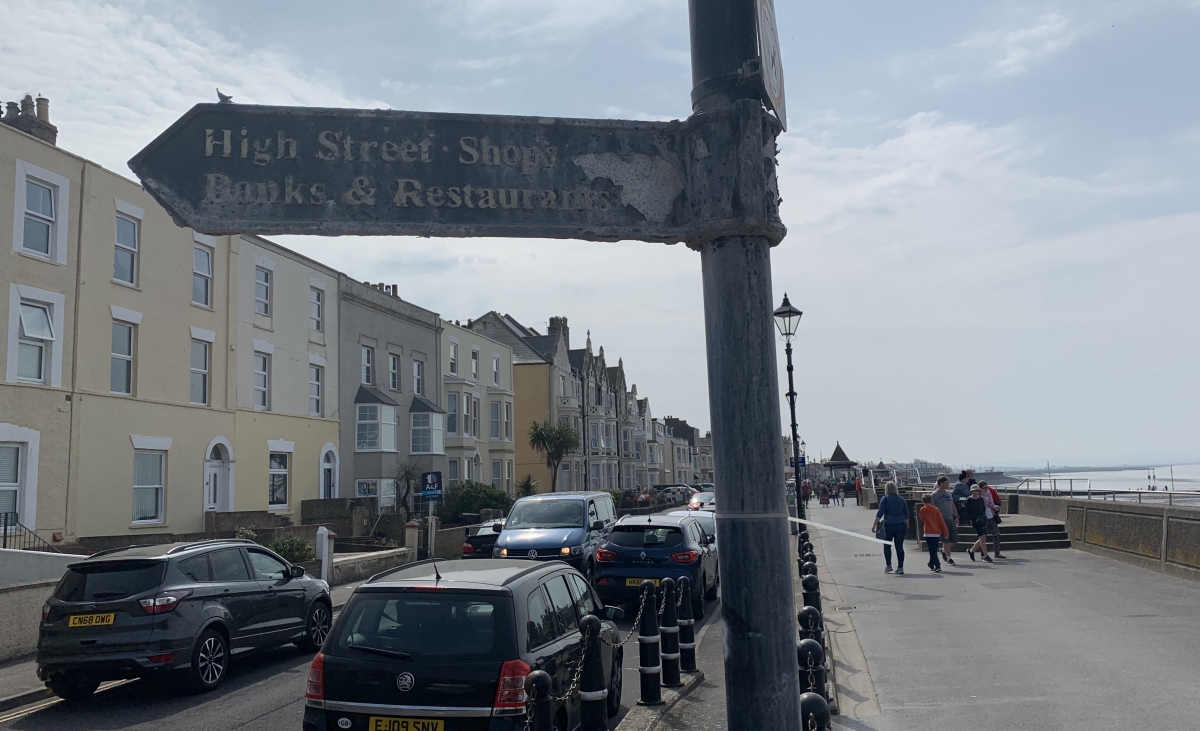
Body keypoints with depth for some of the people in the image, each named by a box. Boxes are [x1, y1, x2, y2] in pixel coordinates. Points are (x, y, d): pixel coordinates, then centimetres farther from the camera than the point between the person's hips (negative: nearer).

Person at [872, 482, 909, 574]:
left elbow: (880, 513, -7)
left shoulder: (885, 499, -2)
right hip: (901, 525, 3)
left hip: (889, 525, -3)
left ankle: (888, 565, 7)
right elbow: (906, 514, 14)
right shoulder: (901, 499, 10)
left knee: (887, 546, 10)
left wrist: (874, 524, -5)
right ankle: (900, 567, 3)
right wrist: (907, 525, 25)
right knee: (899, 546, 5)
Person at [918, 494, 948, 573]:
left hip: (929, 533, -4)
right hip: (937, 533, 4)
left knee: (932, 551, -5)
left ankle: (938, 567, -17)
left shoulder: (922, 510, -4)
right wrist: (946, 532, 5)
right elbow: (941, 522, 1)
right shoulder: (936, 510, 1)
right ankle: (931, 564, 35)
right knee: (934, 550, 19)